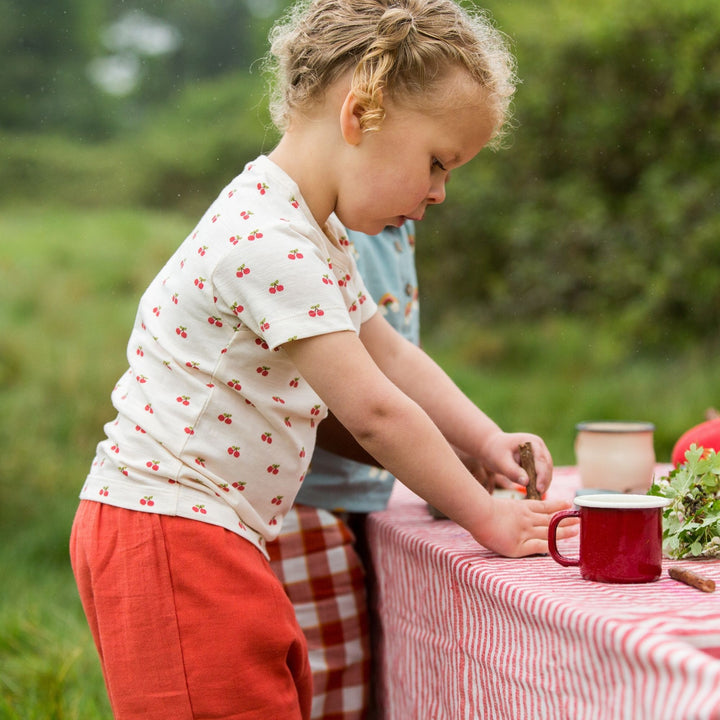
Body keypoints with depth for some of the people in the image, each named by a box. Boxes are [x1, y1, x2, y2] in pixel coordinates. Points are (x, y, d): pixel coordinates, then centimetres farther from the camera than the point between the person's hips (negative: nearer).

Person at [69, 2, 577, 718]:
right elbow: (372, 411, -21)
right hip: (165, 539, -10)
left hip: (216, 535, 10)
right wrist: (484, 517, -12)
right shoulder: (266, 243, -23)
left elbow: (391, 354, 18)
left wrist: (489, 442, 6)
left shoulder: (311, 231, 12)